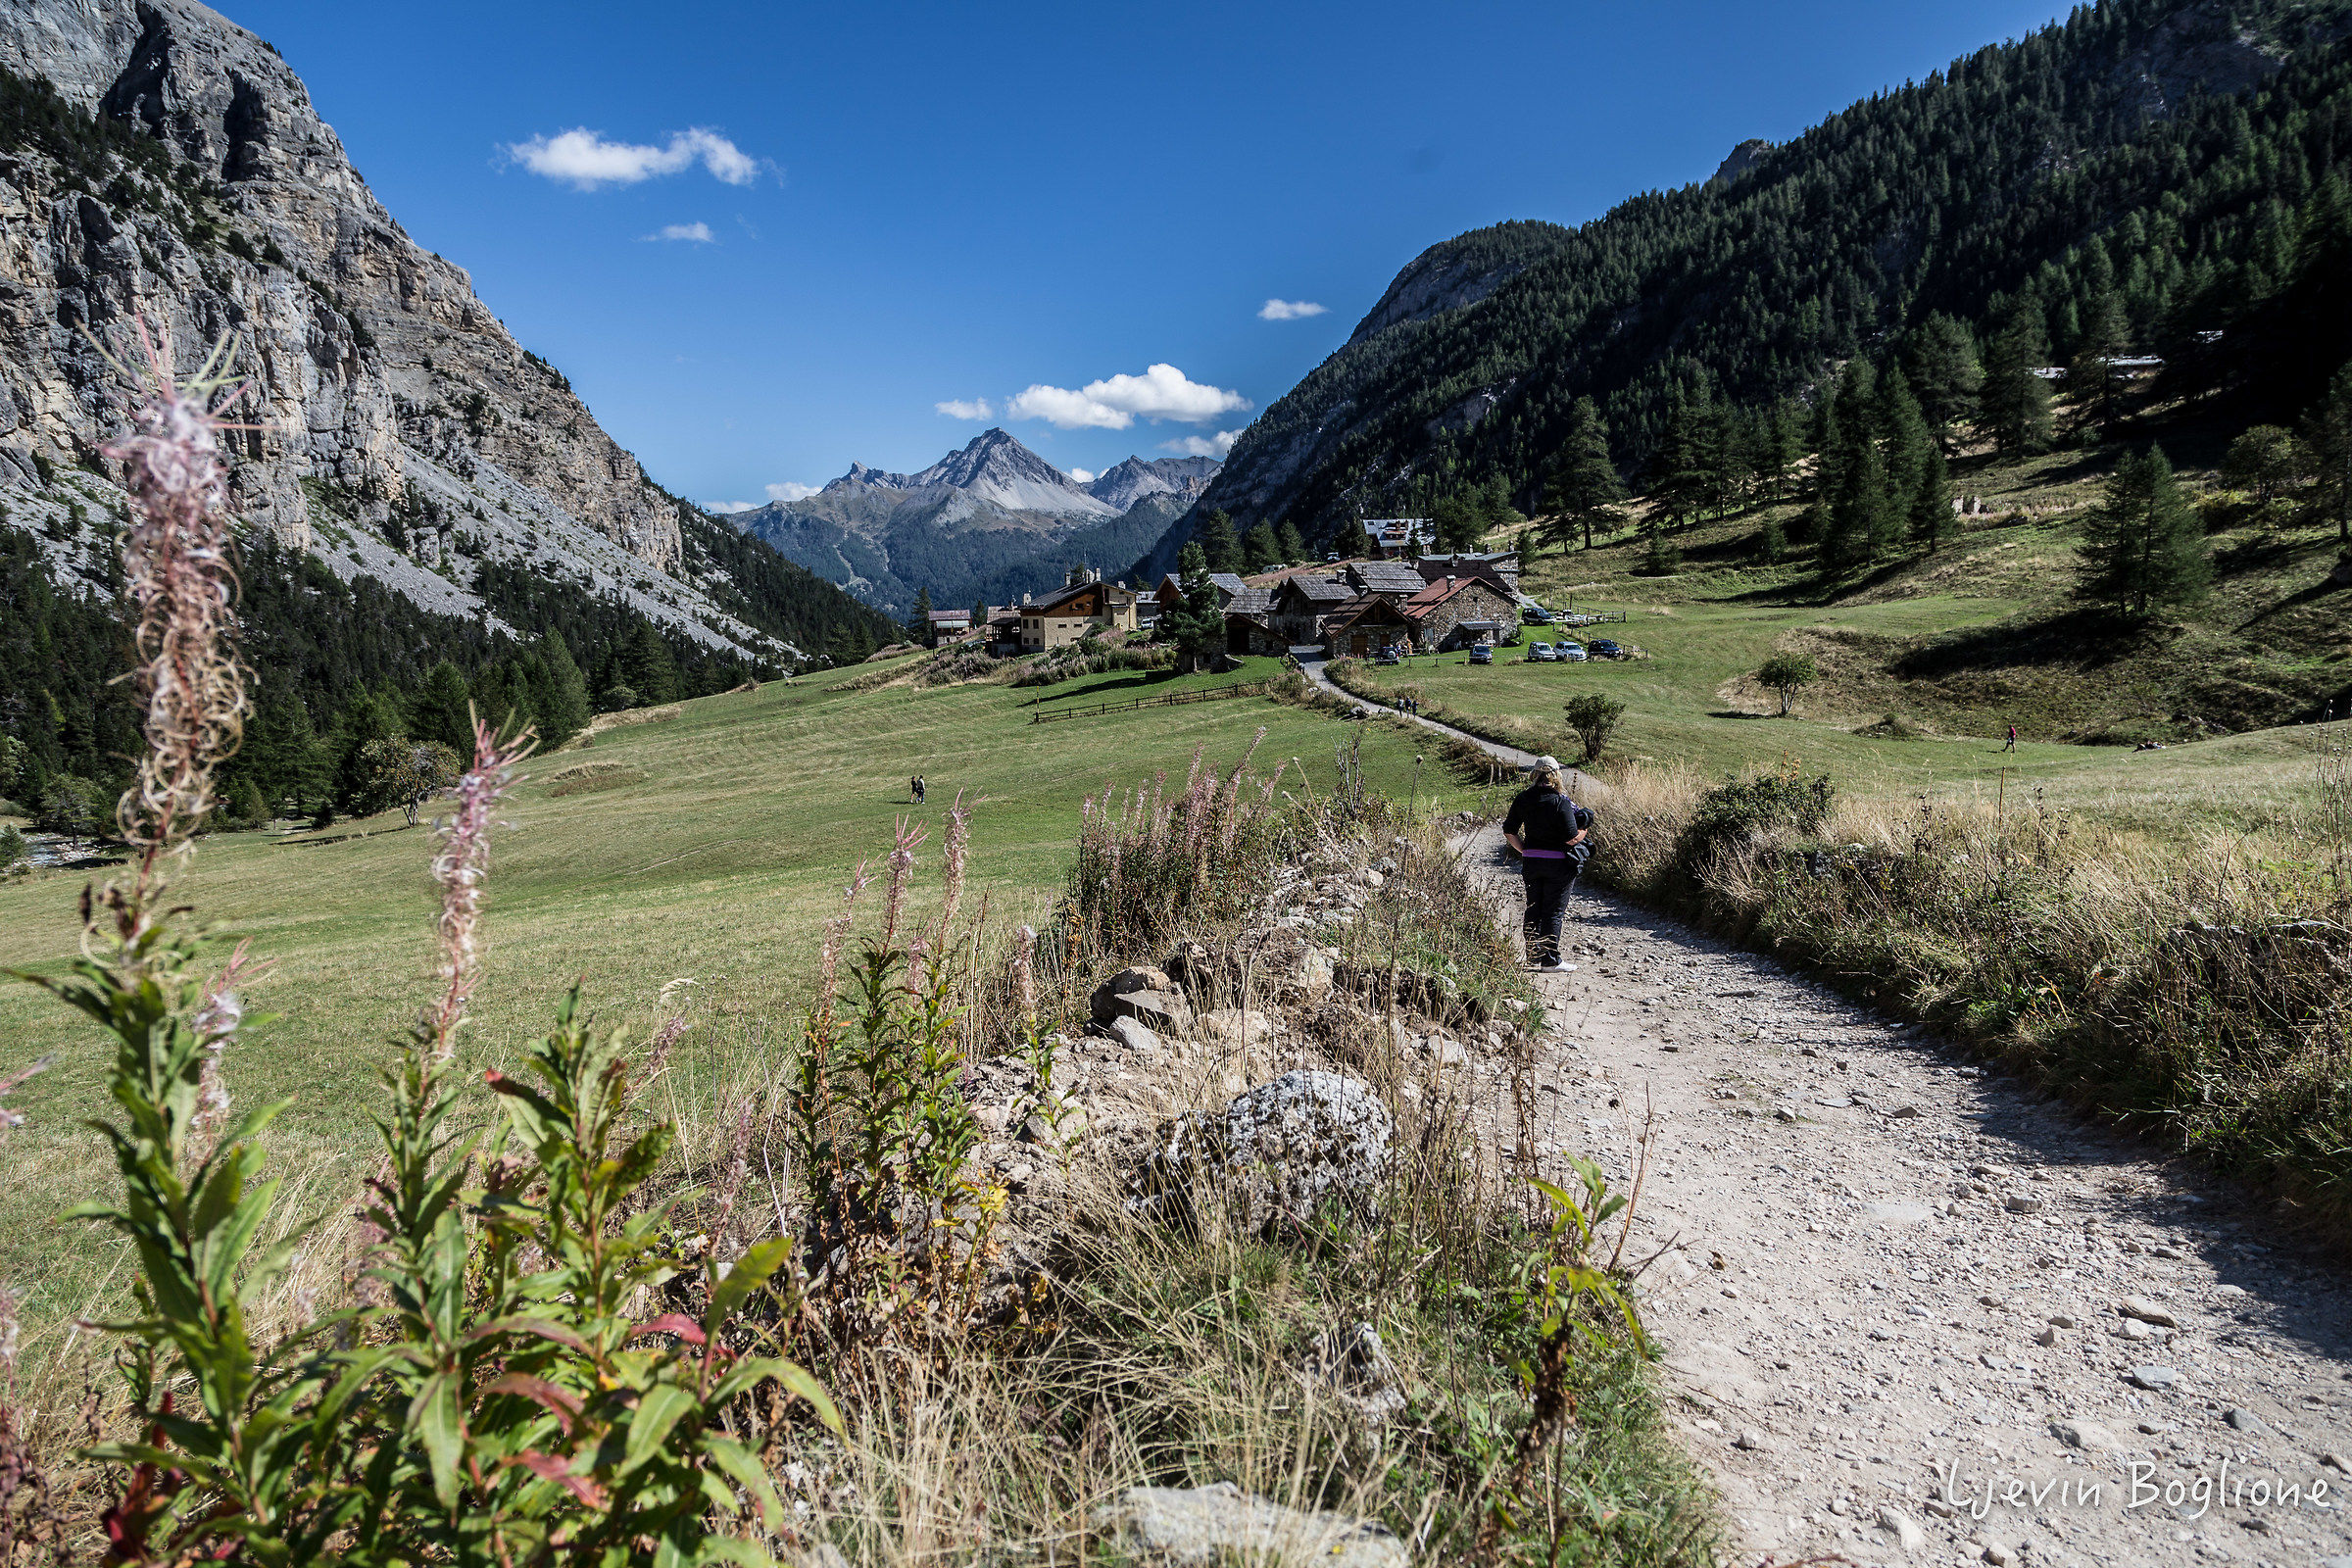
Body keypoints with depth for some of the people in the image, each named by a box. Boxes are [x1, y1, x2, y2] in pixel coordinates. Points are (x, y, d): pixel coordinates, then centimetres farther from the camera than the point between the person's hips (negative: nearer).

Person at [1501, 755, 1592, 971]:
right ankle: (1550, 960, 6)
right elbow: (1571, 838, -18)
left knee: (1533, 909, 15)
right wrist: (1584, 831, 2)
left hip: (1531, 862, 5)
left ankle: (1533, 955, 23)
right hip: (1558, 863, -5)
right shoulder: (1560, 801, -15)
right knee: (1552, 912, 2)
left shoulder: (1523, 799, 1)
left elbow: (1509, 832, 5)